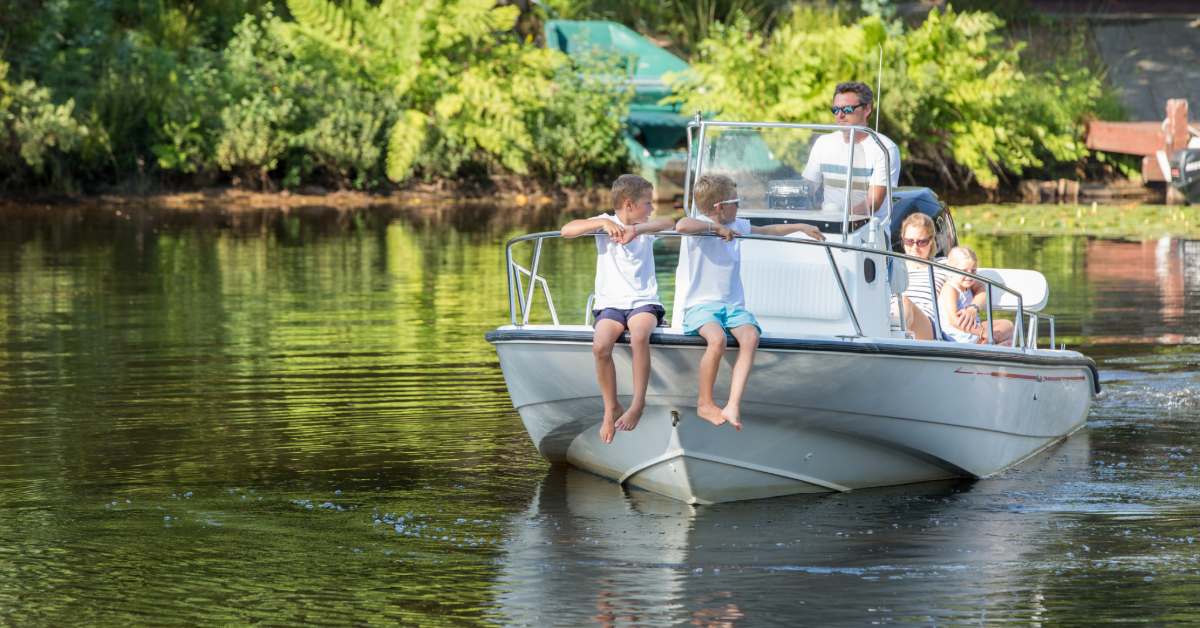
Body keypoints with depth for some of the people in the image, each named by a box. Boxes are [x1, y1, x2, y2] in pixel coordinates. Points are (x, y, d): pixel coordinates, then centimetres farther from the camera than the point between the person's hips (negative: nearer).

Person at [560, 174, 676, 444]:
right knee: (600, 346, -30)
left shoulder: (647, 228, 11)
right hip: (610, 304, 0)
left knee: (640, 336, -35)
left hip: (644, 303, 0)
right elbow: (566, 230, -7)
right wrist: (603, 223, -18)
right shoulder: (605, 223, 7)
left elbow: (669, 223, -12)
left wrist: (637, 230, -25)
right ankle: (611, 409, -11)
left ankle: (638, 404, -25)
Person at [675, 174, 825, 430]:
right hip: (701, 304, -6)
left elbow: (768, 231, 35)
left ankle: (733, 406, -32)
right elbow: (681, 225, -32)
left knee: (750, 337, -26)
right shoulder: (702, 226, -7)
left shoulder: (737, 226, 16)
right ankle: (704, 403, -14)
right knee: (717, 339, -35)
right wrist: (717, 227, -23)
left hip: (733, 305, 6)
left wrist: (801, 227, 40)